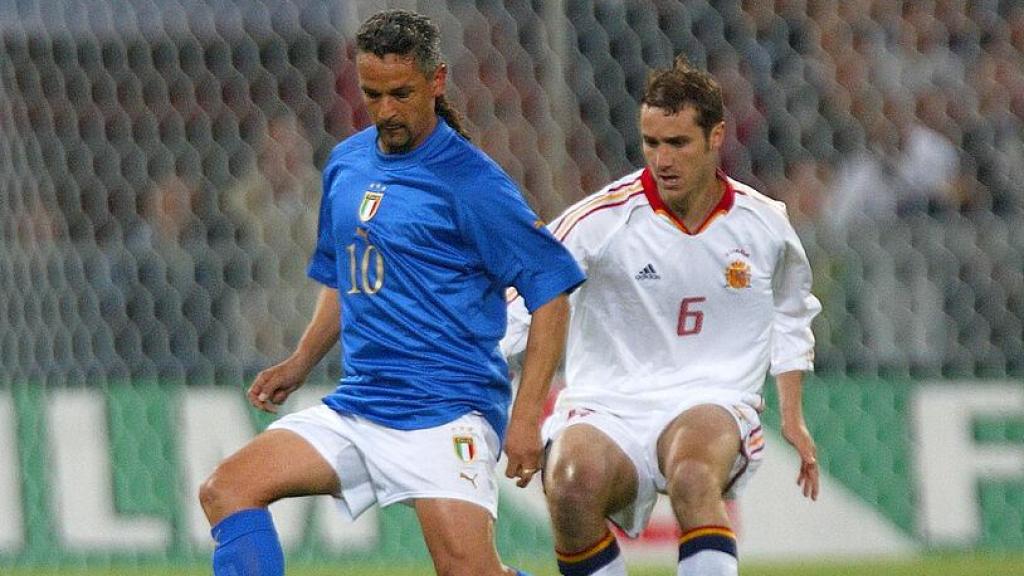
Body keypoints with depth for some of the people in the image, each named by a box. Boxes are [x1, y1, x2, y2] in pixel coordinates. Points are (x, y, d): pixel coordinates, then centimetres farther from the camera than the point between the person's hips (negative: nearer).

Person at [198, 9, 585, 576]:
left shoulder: (468, 180, -9)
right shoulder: (347, 164, 12)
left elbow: (550, 293, -9)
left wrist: (526, 417, -14)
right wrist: (300, 363, 15)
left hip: (446, 407, -7)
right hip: (357, 402, 7)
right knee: (225, 489, -8)